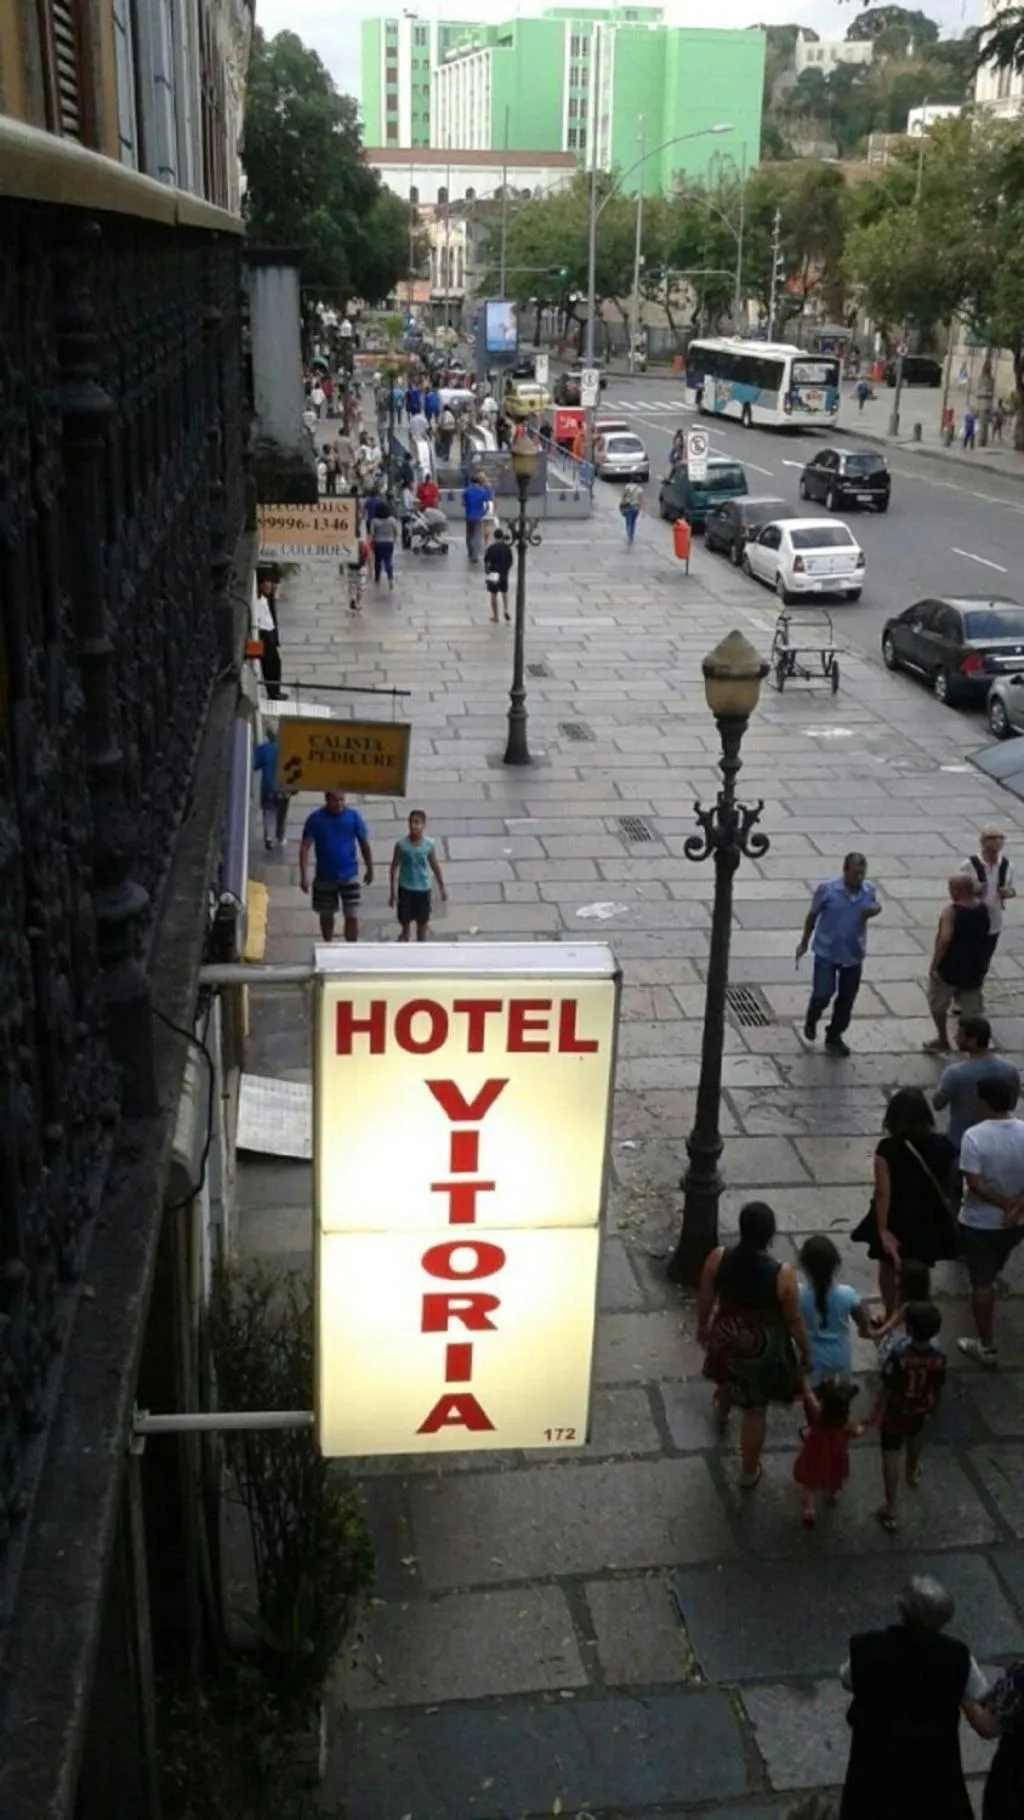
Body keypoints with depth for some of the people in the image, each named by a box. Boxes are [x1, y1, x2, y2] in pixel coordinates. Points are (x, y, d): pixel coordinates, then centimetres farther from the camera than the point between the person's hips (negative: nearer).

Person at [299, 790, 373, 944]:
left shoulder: (354, 816, -7)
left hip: (349, 876, -1)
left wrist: (369, 869, 11)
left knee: (352, 916, -5)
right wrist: (304, 876, -19)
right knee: (326, 915, 16)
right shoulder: (315, 819, -9)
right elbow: (305, 847, -12)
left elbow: (364, 844, 4)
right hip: (324, 877, 1)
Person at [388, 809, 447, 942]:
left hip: (423, 889, 1)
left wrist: (443, 888, 5)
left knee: (422, 923, 12)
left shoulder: (430, 844, -6)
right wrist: (393, 891, -6)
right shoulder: (401, 844, -10)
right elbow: (394, 867, -4)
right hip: (405, 889, -1)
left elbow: (436, 867, 4)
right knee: (405, 924, 1)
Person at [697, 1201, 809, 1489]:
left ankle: (722, 1413, 70)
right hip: (762, 1348, -3)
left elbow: (705, 1299, -6)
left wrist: (702, 1326, 15)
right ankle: (749, 1473, 41)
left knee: (727, 1377, 38)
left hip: (725, 1337, 3)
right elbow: (794, 1320, -16)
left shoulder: (718, 1258, -23)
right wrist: (805, 1353, 2)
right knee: (755, 1410, 20)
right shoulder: (782, 1274, -31)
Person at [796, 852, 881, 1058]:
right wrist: (804, 943, 5)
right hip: (827, 952, -3)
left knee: (846, 1000, 10)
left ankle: (834, 1037, 31)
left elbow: (872, 909, 13)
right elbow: (813, 915, -3)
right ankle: (811, 1021, 28)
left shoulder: (869, 890, -7)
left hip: (854, 954, 3)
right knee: (823, 994, -6)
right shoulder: (827, 889, -16)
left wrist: (875, 910, -13)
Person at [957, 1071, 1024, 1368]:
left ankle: (987, 1347, 16)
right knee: (993, 1272, 30)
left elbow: (975, 1184, -24)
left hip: (979, 1222, -4)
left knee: (982, 1282, 8)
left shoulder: (974, 1136, -24)